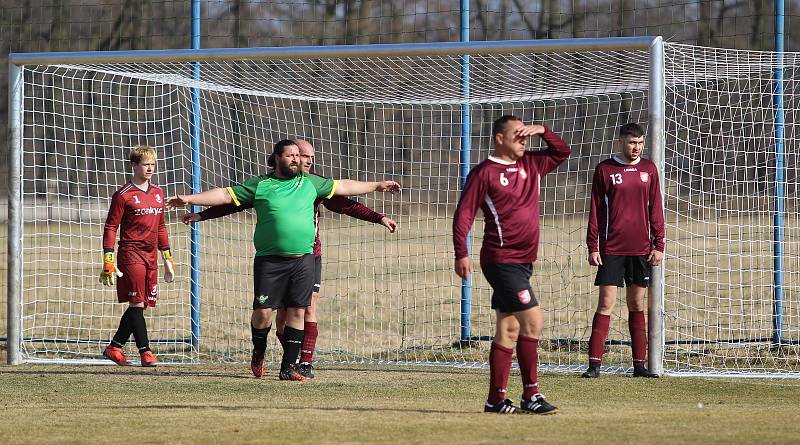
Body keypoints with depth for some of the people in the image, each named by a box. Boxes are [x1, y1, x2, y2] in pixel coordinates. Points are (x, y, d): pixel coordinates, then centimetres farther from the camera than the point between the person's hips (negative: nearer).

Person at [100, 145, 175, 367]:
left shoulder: (157, 194, 15)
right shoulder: (124, 195, -6)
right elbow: (110, 228, -5)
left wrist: (167, 259, 21)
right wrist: (108, 261, -11)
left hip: (151, 257, 7)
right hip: (131, 255, -7)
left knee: (139, 305, 8)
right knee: (137, 303, -8)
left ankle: (114, 348, 18)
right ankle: (145, 351, -7)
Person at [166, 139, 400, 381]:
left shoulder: (310, 183, 13)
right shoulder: (259, 185, 5)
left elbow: (342, 186, 22)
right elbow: (225, 195, 3)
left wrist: (377, 186, 25)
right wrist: (189, 199, -4)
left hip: (303, 259, 2)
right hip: (269, 260, -2)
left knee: (297, 312, -1)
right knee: (263, 311, -6)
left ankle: (288, 367, 6)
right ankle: (258, 354, 22)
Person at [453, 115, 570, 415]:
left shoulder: (531, 165, 13)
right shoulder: (484, 173, -7)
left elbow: (561, 152, 27)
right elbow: (464, 213, -8)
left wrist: (542, 131, 9)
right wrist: (461, 253, -15)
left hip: (523, 262, 8)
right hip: (501, 260, -8)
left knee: (509, 329, 8)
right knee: (532, 320, -14)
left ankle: (496, 399, 11)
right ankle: (531, 395, -9)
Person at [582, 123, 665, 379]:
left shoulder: (649, 169, 8)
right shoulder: (605, 170, 1)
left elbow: (655, 209, 11)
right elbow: (595, 211, 2)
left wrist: (659, 245, 5)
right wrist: (592, 247, -3)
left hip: (641, 249, 3)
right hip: (611, 249, -3)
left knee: (637, 305, 7)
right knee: (606, 303, -7)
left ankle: (639, 364, 10)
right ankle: (595, 364, -7)